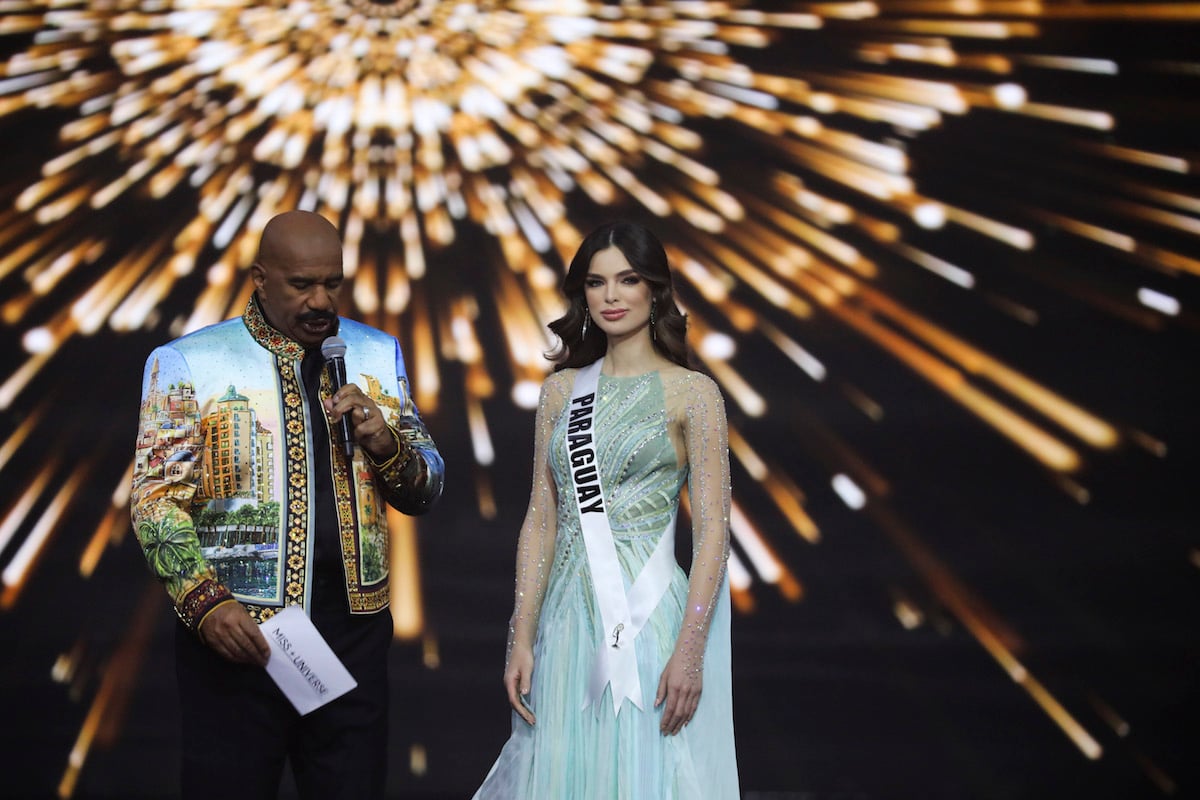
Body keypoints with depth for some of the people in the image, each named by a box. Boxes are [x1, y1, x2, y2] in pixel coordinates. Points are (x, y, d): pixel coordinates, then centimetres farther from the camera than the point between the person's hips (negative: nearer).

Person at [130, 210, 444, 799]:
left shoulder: (377, 354, 11)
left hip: (353, 626, 3)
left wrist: (386, 445, -7)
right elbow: (156, 498, -5)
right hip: (235, 633, -3)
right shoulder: (188, 363, -1)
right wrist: (206, 603, -18)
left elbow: (426, 491, 14)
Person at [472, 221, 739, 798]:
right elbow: (541, 519, 8)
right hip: (567, 620, 4)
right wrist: (521, 639, 1)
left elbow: (712, 532, -7)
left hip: (648, 620, -4)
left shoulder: (691, 393, -2)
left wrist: (690, 651, -15)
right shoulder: (561, 389, 10)